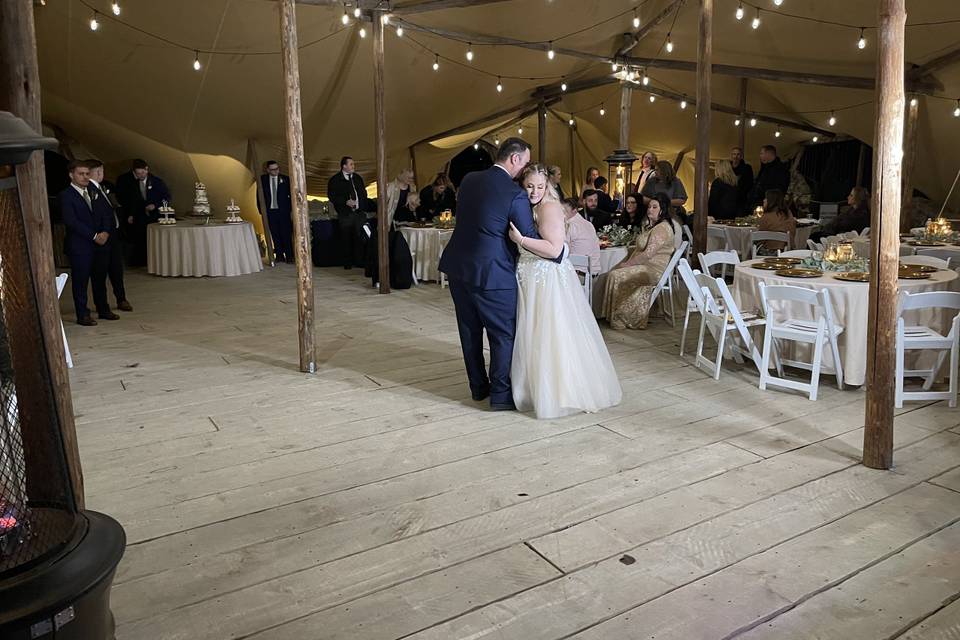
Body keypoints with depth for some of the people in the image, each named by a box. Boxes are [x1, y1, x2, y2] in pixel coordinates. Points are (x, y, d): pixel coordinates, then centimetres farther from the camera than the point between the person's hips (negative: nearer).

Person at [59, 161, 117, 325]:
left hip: (100, 243, 6)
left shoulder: (94, 192, 13)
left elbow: (106, 213, 11)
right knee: (80, 281, 1)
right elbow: (71, 221, -15)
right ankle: (83, 315, 8)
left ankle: (103, 310, 25)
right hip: (79, 246, -6)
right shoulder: (66, 195, -7)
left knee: (100, 279, 14)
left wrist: (105, 232, -7)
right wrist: (94, 236, -16)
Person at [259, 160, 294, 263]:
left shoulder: (285, 179, 3)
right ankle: (279, 256, 11)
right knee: (275, 235, 4)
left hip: (284, 211, -1)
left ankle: (289, 256, 1)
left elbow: (291, 195, 3)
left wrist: (291, 209, -4)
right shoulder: (262, 179, 6)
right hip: (270, 211, 1)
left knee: (286, 234, -4)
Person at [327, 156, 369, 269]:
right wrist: (346, 202, -16)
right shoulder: (335, 180, -1)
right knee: (346, 239, 1)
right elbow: (331, 196, -5)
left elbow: (363, 193, 21)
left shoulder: (357, 178, 15)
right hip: (345, 214, -4)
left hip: (360, 213, 4)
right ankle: (347, 263, 10)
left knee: (360, 238, 1)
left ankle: (359, 261, 10)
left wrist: (364, 208, 8)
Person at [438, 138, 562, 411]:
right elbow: (530, 238, -11)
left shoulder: (468, 180, 5)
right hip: (492, 273, -7)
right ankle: (500, 394, 15)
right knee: (504, 334, 8)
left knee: (470, 330, 17)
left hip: (458, 266, 7)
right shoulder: (516, 194, -14)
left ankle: (478, 386, 30)